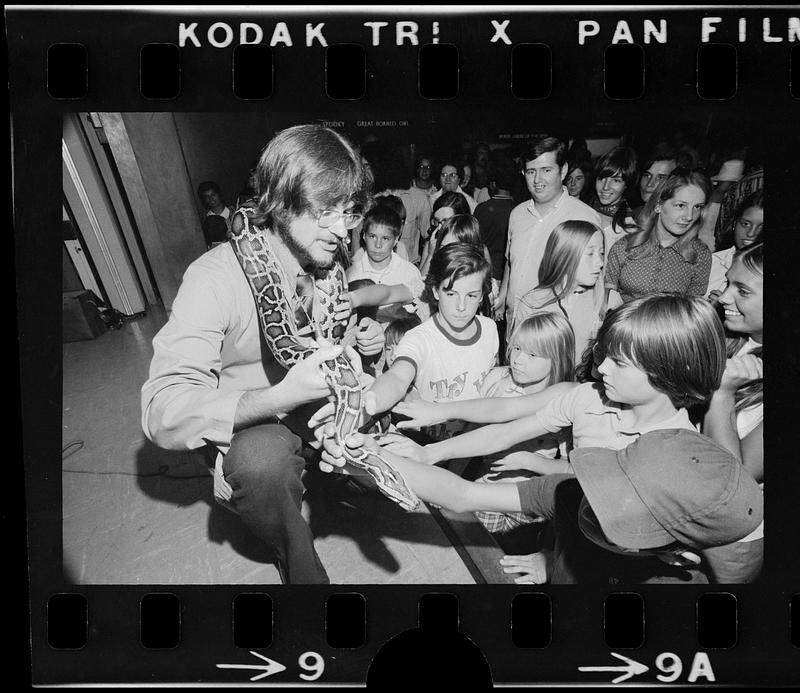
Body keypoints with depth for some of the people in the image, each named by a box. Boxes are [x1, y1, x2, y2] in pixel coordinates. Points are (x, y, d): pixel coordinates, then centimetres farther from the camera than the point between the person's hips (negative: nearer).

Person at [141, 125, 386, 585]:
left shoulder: (325, 262, -4)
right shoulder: (215, 278, -25)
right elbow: (162, 414, -32)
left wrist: (361, 338, -7)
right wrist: (281, 397, -43)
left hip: (323, 404, 7)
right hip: (249, 425, -7)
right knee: (261, 462, -37)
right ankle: (301, 569, -7)